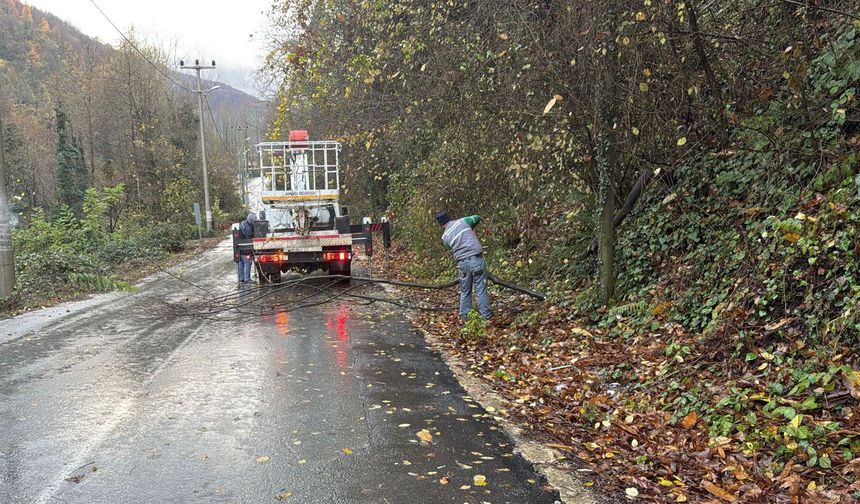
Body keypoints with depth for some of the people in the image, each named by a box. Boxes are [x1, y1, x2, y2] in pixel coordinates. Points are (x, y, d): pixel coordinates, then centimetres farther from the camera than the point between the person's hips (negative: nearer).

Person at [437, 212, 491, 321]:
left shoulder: (445, 237, 7)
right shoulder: (463, 221, 3)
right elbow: (477, 218, 18)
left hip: (463, 263, 1)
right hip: (476, 259, -1)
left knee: (465, 291, 17)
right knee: (481, 289, 6)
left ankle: (464, 316, 24)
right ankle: (486, 316, 10)